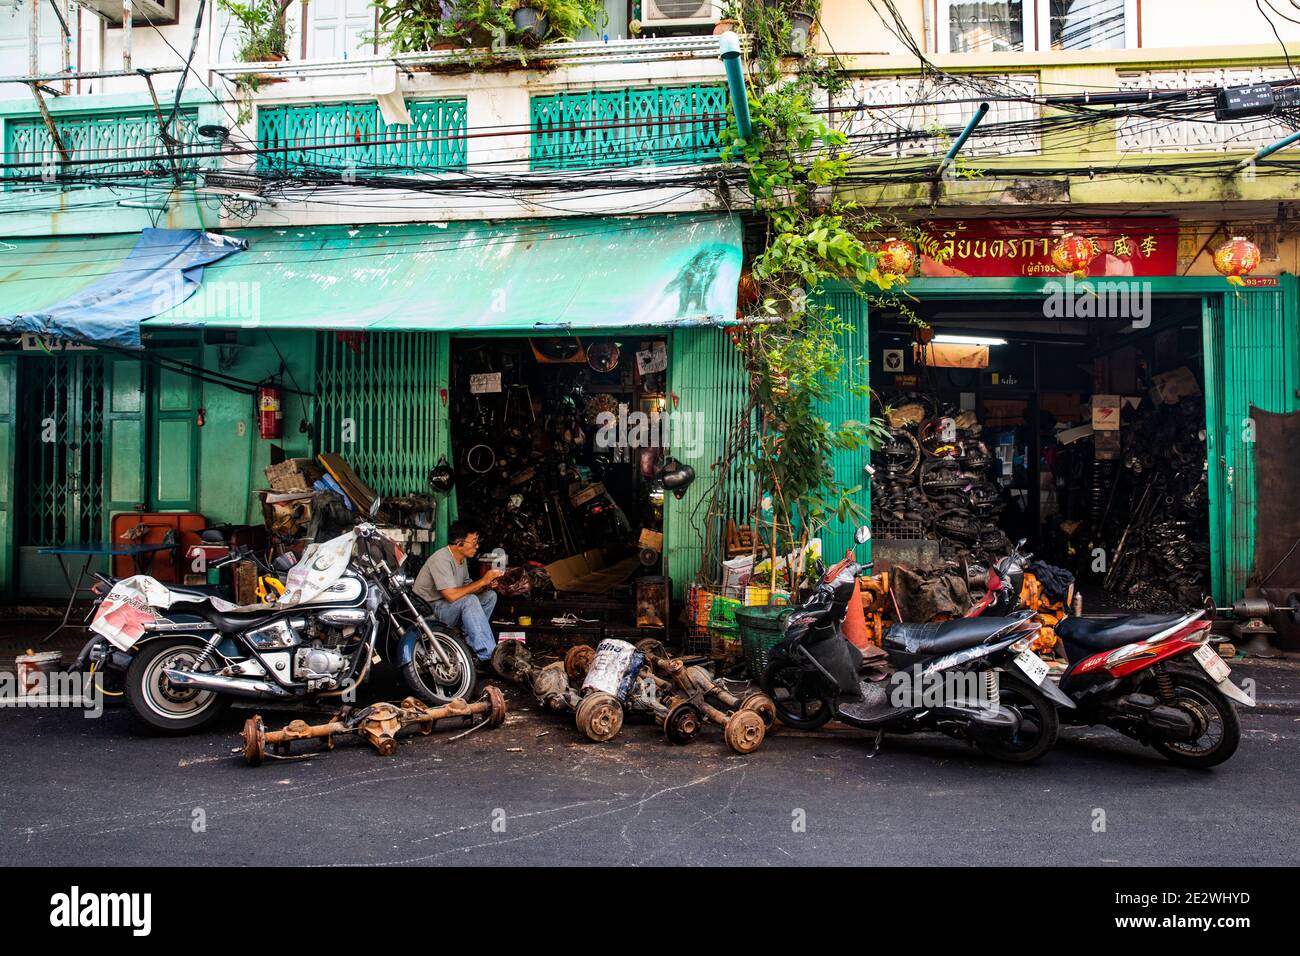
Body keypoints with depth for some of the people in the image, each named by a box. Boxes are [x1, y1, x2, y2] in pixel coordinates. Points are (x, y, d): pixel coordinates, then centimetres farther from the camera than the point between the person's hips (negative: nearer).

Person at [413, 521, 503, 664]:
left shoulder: (462, 558, 7)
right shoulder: (442, 559, -23)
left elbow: (466, 588, 12)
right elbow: (451, 596, -32)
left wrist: (486, 585, -9)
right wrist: (482, 581, -25)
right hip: (428, 610, -10)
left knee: (490, 595, 0)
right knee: (470, 601, -33)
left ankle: (470, 643, -5)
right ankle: (489, 656, -34)